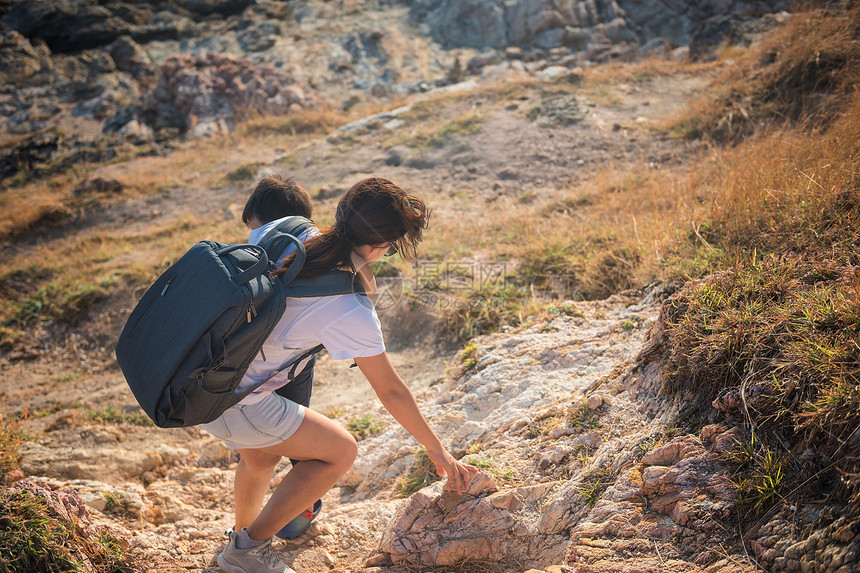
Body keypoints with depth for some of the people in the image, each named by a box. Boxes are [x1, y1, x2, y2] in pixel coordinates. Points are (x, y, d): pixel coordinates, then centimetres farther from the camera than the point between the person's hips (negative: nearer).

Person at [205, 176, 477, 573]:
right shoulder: (352, 312, -19)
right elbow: (391, 392, -8)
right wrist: (437, 451, 6)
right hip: (232, 402, -8)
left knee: (262, 454, 33)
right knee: (340, 451, 8)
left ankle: (243, 534, 54)